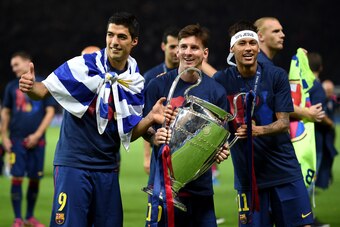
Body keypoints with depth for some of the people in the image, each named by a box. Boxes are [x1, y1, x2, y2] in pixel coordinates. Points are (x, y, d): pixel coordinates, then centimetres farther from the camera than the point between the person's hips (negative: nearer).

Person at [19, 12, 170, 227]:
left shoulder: (136, 81, 5)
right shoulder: (83, 66, -8)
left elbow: (129, 134, 8)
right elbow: (44, 90, -9)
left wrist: (150, 119, -10)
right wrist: (31, 87, -31)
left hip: (107, 169, 5)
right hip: (73, 163, -5)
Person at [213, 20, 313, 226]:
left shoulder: (277, 76, -2)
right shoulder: (222, 81, -1)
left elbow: (284, 123, -7)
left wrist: (258, 130, -26)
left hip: (284, 170, 0)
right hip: (247, 173, 0)